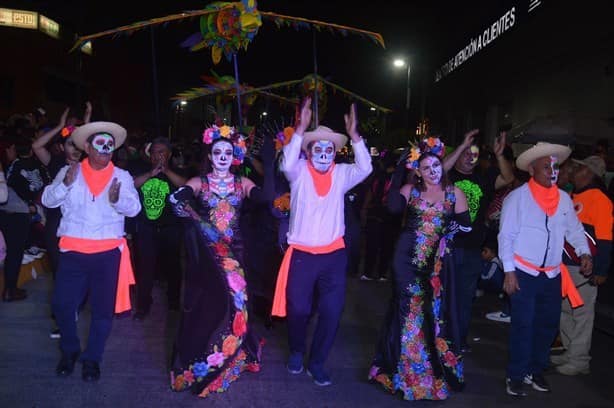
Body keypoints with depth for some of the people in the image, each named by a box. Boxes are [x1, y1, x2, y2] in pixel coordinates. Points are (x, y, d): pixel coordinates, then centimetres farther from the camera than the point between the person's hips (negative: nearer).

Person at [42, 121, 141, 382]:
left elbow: (134, 208, -5)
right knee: (62, 304, 3)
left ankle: (92, 358, 22)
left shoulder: (122, 176, 5)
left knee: (103, 309, 6)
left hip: (108, 252, 0)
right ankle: (69, 351, 28)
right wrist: (66, 183, -19)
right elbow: (48, 200, -2)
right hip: (72, 251, 0)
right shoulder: (69, 172, 7)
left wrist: (118, 199, -25)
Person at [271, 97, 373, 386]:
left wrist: (354, 134, -27)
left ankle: (316, 363, 22)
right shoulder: (300, 172, -3)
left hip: (334, 254, 2)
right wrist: (301, 128, -32)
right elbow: (287, 164, -25)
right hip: (301, 254, -2)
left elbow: (365, 168, -16)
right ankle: (296, 352, 35)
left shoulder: (341, 174, 1)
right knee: (298, 309, 6)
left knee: (332, 311, 3)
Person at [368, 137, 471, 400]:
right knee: (407, 311, 9)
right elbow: (393, 207, -18)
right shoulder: (410, 190, 1)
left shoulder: (454, 193, 3)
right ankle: (402, 367, 26)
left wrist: (451, 229, -17)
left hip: (438, 262, 0)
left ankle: (434, 371, 23)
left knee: (435, 314, 7)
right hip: (408, 259, 0)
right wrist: (399, 172, -16)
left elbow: (466, 226, 4)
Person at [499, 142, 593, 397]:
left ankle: (535, 371, 30)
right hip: (524, 273, -5)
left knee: (548, 324, 13)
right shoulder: (517, 197, -10)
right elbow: (506, 236, -11)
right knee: (523, 325, -3)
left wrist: (584, 252, -4)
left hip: (553, 275, 6)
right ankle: (515, 376, 12)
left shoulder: (564, 199, 5)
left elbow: (574, 229, 13)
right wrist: (509, 271, -15)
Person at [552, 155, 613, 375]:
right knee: (565, 309, 15)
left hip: (584, 267, -8)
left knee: (581, 313, 0)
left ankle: (579, 360, 10)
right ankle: (570, 352, 29)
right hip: (564, 264, 8)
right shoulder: (571, 197, 13)